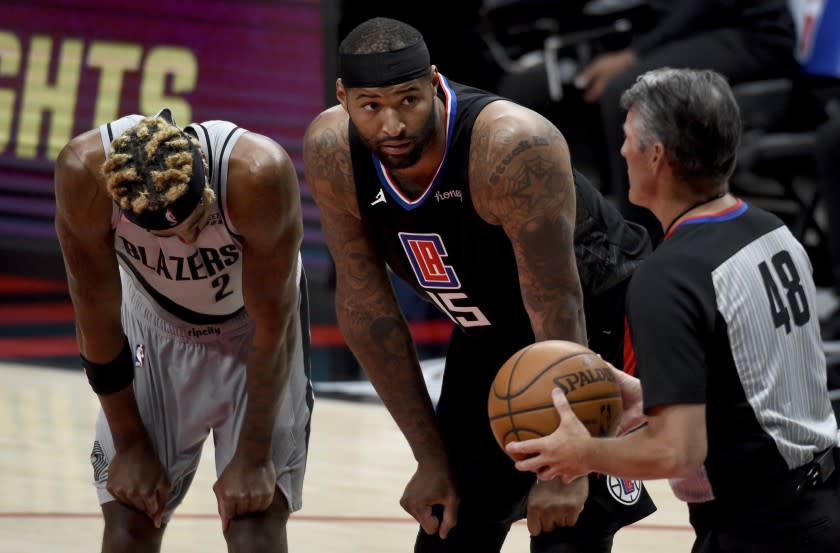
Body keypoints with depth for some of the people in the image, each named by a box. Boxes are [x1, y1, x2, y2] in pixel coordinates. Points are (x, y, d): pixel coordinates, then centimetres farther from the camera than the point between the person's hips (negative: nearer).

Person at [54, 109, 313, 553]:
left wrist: (254, 456, -18)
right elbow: (97, 317, -17)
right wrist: (131, 446, -10)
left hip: (253, 331, -2)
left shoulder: (258, 173, -37)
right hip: (155, 327, 2)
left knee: (256, 516, -12)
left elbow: (273, 321, -24)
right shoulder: (84, 171, -32)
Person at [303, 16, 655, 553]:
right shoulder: (331, 154, -19)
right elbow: (366, 304, -10)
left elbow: (556, 305, -31)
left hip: (598, 323, -5)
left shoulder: (514, 146, -36)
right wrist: (431, 459, -8)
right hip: (488, 342, 5)